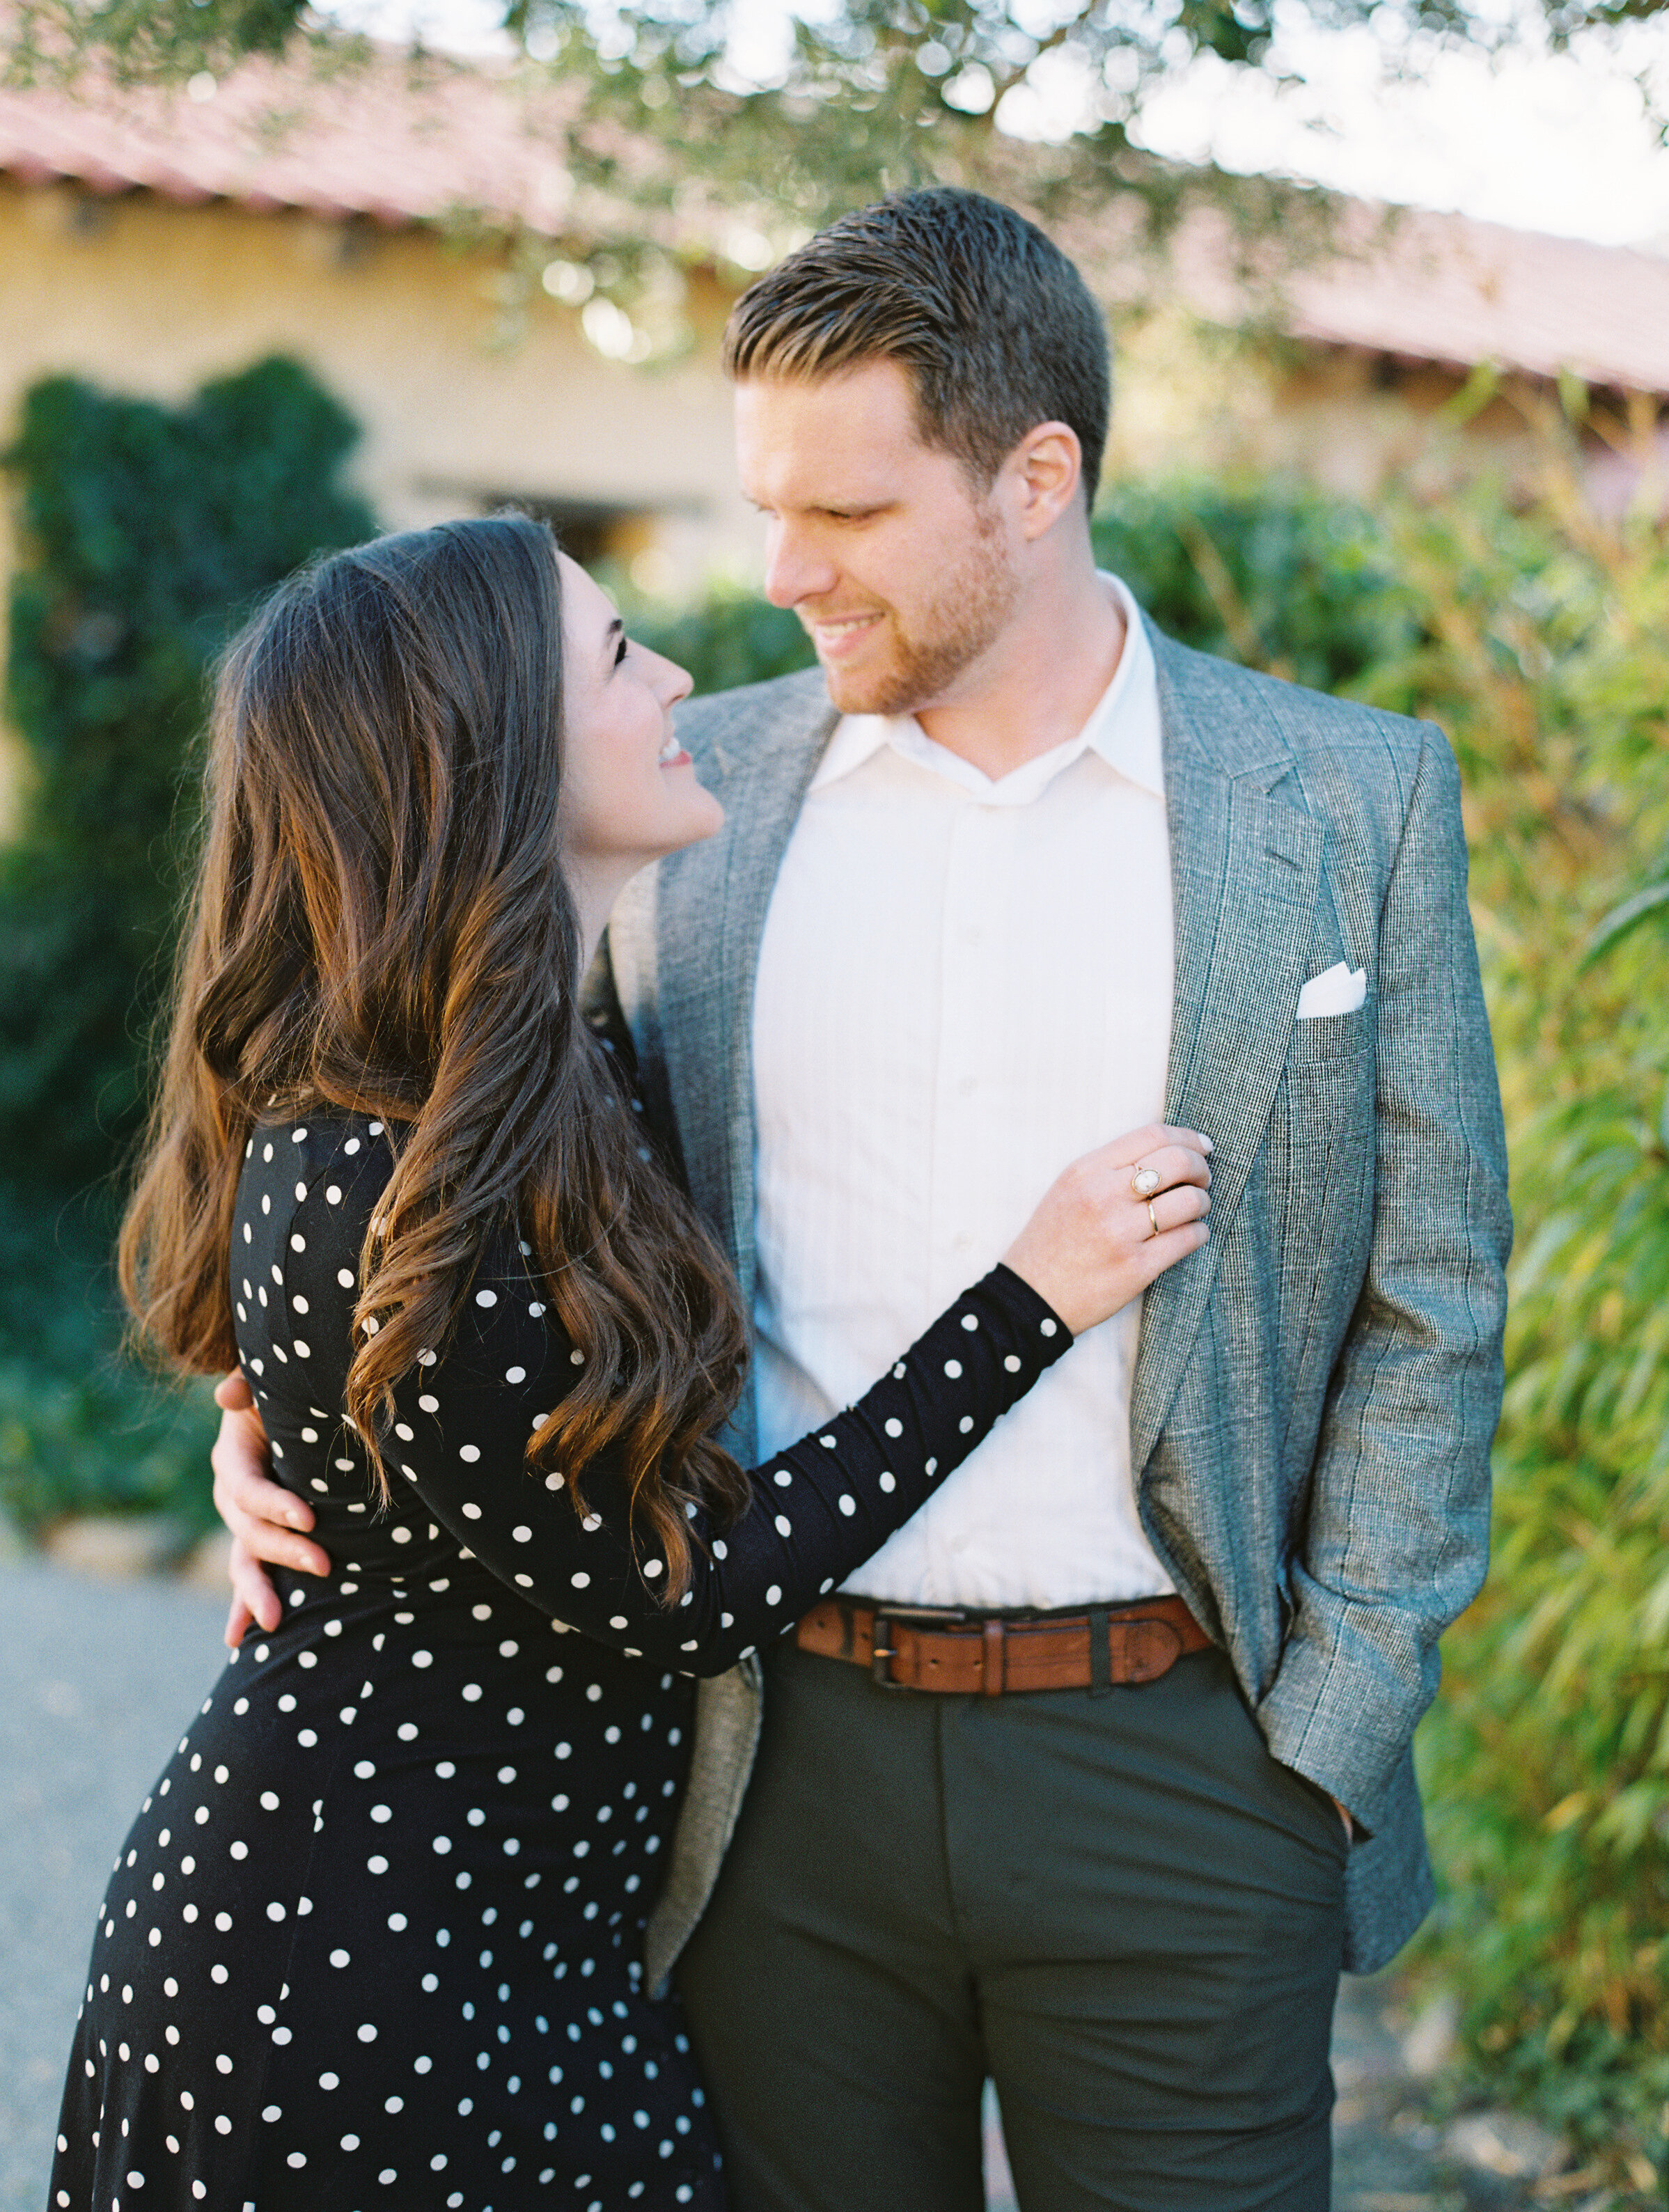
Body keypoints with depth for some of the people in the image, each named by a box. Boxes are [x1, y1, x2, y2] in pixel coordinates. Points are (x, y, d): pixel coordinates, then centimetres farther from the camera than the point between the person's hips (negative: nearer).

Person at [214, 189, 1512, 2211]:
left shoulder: (1351, 801, -1)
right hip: (784, 1764, 2)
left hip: (1171, 1761, -1)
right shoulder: (697, 792, 4)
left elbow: (1427, 1306, 2)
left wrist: (1319, 1743, -4)